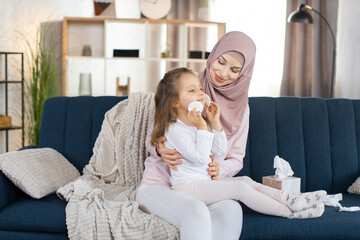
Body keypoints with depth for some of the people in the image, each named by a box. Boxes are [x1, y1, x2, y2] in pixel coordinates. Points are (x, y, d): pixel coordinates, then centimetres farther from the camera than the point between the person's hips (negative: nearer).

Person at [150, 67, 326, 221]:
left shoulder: (200, 123, 14)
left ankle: (288, 198, -10)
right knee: (240, 187, -19)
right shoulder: (175, 129, -17)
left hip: (205, 181, 10)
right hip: (187, 186, -10)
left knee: (246, 180, -2)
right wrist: (202, 128, -21)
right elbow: (200, 158, -24)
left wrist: (215, 123, 2)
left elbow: (220, 151, 11)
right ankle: (290, 212, -17)